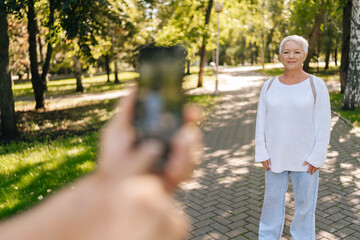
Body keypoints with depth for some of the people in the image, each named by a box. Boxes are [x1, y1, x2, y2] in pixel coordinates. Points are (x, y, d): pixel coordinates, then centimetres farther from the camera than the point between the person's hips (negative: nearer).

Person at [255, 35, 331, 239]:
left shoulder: (317, 85, -9)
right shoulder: (270, 85, -1)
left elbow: (323, 124, -9)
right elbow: (262, 122, 1)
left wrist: (317, 157, -12)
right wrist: (262, 153, -3)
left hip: (306, 157, -2)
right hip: (276, 156, 3)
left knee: (305, 201, 11)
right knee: (272, 199, 14)